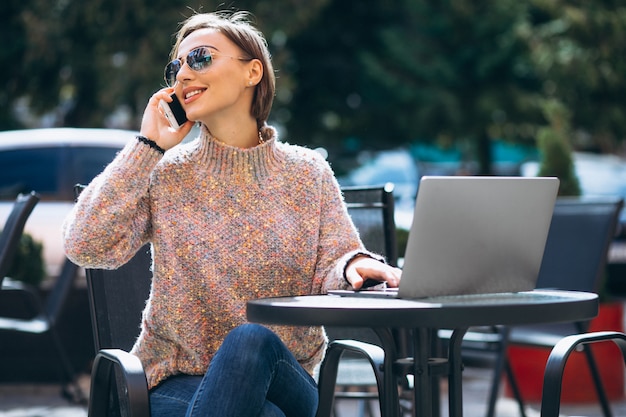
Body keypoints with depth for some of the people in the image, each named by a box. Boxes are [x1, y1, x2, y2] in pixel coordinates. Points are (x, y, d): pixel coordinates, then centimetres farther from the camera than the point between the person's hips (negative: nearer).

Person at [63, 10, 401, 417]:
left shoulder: (306, 172, 8)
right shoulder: (166, 173, 6)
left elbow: (331, 275, -1)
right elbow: (86, 246, -9)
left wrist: (354, 266, -27)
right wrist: (147, 146, -4)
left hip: (283, 379, 2)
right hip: (179, 382, -2)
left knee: (252, 339, -36)